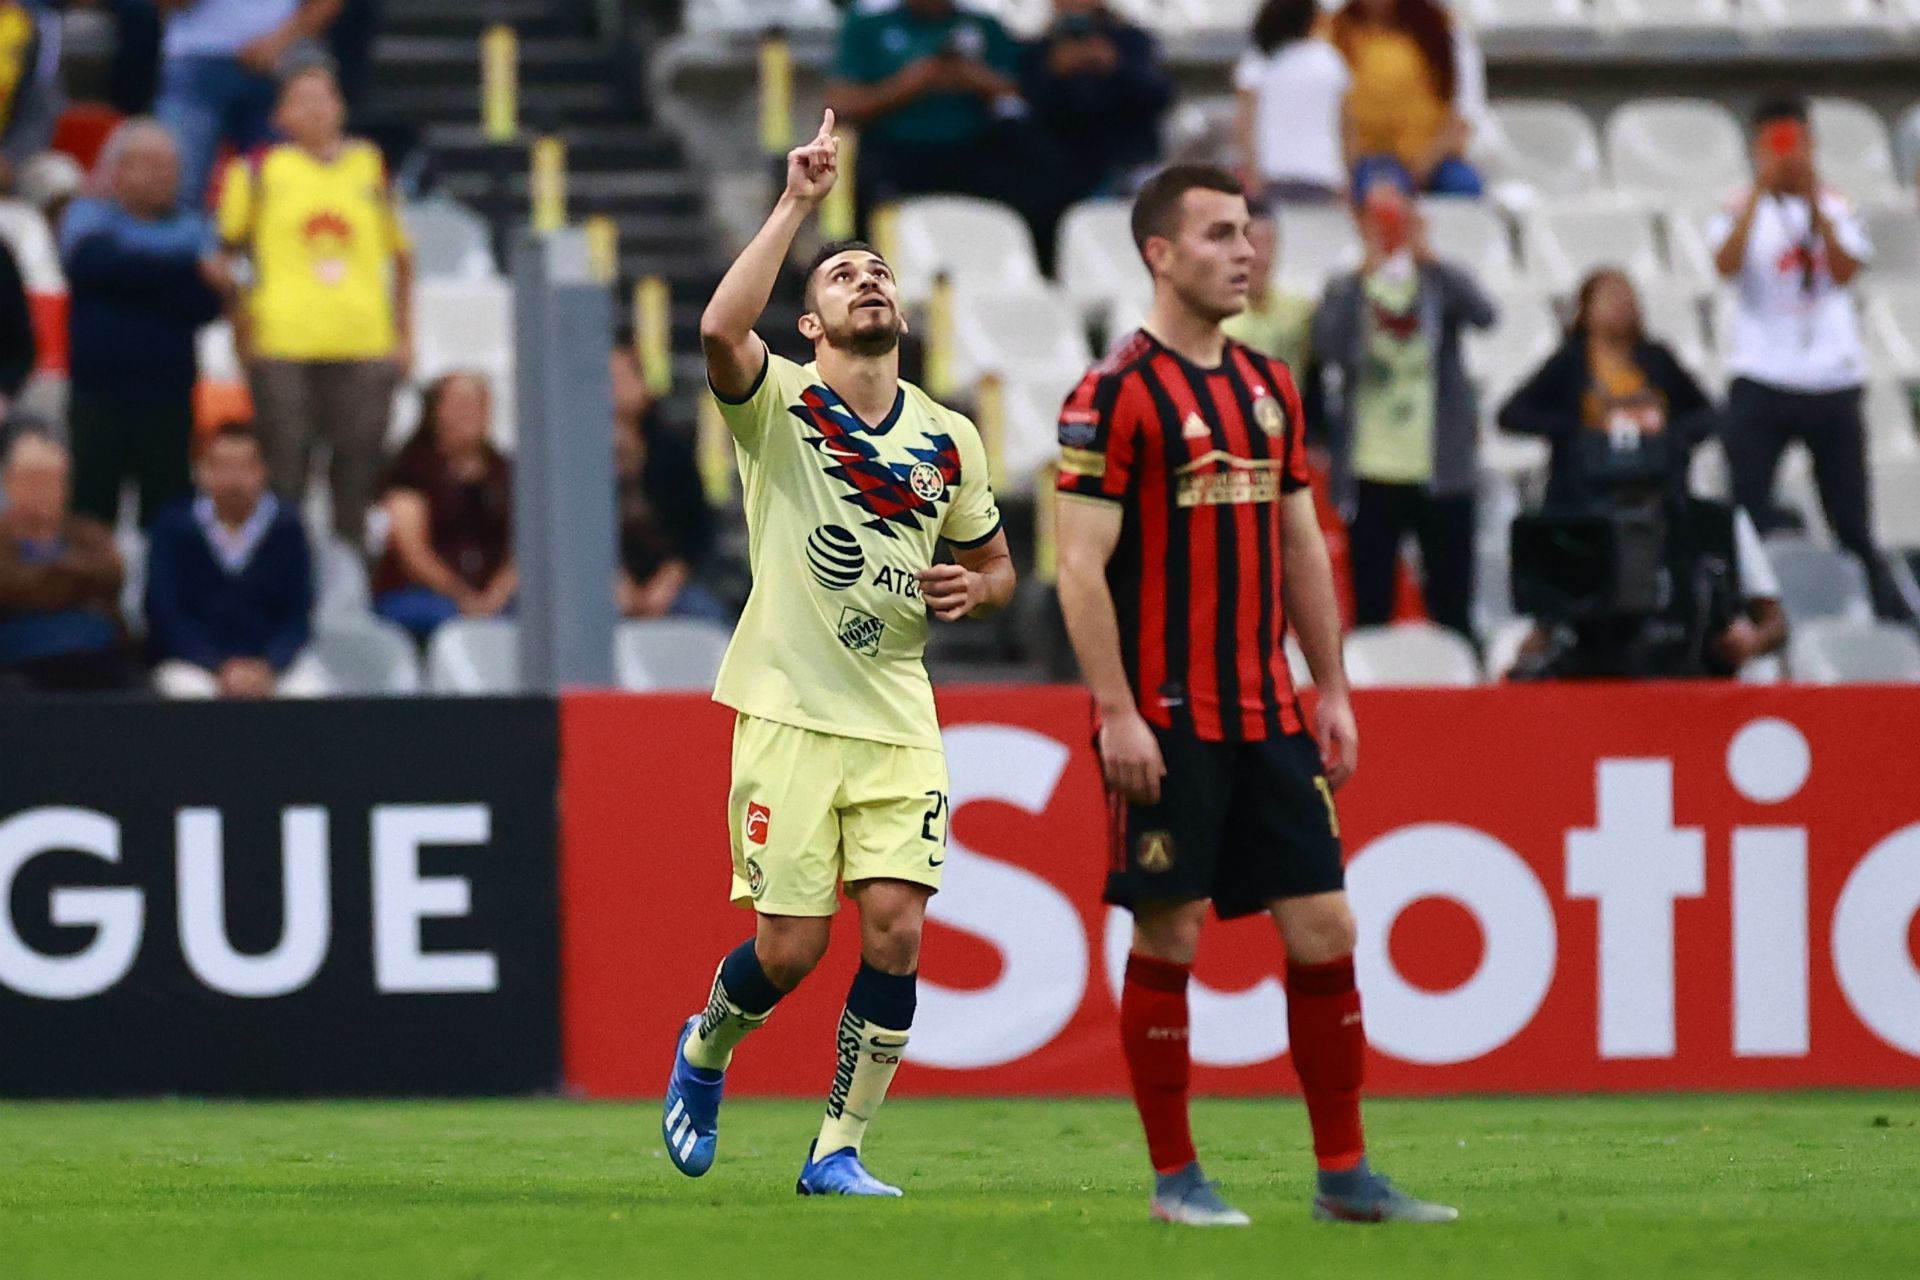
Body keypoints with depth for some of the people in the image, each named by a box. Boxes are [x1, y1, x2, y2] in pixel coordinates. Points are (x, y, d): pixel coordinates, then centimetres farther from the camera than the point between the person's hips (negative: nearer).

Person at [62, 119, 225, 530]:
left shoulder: (192, 227, 12)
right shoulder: (89, 217, 7)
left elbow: (206, 305, -2)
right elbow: (100, 264, -16)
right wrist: (192, 269, -14)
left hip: (169, 394, 2)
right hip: (98, 395, -2)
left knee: (168, 509, -1)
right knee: (92, 505, -5)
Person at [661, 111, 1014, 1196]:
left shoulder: (950, 441, 9)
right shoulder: (779, 406, -4)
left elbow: (996, 561, 23)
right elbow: (722, 331, -26)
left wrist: (973, 588, -1)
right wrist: (799, 205, -25)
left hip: (899, 719, 3)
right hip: (790, 711, -3)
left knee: (895, 928, -8)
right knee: (791, 945, -4)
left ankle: (840, 1149, 4)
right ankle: (704, 1056, 29)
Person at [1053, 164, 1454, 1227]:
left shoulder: (1269, 387, 13)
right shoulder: (1117, 393, -9)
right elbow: (1079, 562, -12)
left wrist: (1331, 689, 13)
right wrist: (1117, 712, -17)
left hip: (1267, 713, 6)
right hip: (1165, 723, -6)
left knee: (1322, 925, 3)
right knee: (1168, 938, -1)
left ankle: (1343, 1173, 9)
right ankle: (1175, 1177, 8)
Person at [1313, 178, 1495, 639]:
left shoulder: (1441, 283, 5)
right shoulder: (1344, 291, 5)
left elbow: (1483, 315, -16)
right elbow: (1328, 346, -13)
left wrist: (1426, 258, -25)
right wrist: (1366, 276, -17)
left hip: (1440, 472, 0)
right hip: (1371, 474, 0)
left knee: (1451, 603, 5)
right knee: (1371, 605, 2)